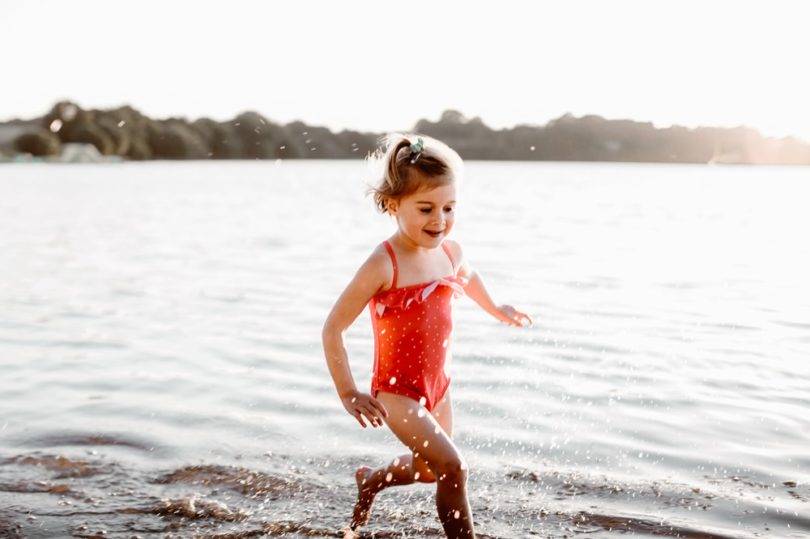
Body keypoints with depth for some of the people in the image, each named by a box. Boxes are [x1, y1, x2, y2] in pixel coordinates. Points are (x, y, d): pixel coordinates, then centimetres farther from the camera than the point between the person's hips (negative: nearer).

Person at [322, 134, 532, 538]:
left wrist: (495, 310, 36)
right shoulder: (383, 265, -24)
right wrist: (348, 394, -19)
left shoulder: (449, 252, -4)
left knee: (430, 469, 23)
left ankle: (371, 480, 52)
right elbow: (333, 328, -20)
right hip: (397, 391, -7)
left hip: (439, 385, 7)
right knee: (452, 467, -18)